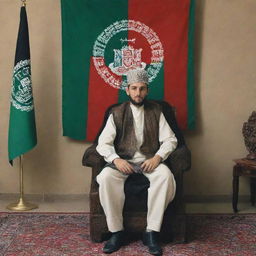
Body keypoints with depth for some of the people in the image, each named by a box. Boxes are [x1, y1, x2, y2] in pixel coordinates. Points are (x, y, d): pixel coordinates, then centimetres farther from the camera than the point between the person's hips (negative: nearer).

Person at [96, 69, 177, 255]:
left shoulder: (155, 111, 7)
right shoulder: (117, 113, 5)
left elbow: (170, 139, 2)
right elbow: (103, 143, -1)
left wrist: (157, 157, -16)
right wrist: (116, 160, -20)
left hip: (150, 161, 0)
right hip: (123, 161, 0)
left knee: (166, 175, -33)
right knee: (106, 177, -32)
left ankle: (152, 232, -25)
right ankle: (117, 232, -20)